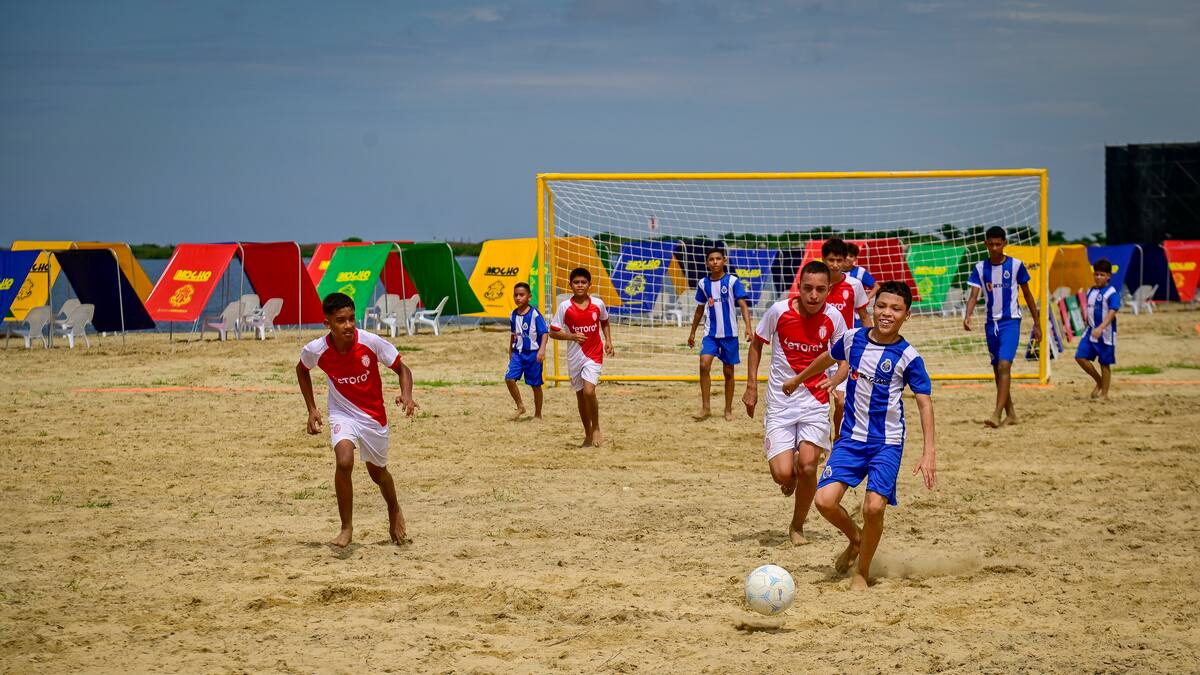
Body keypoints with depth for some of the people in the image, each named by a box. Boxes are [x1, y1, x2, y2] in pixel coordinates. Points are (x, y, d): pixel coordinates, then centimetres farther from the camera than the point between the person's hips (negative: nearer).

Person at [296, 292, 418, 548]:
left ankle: (394, 511, 51)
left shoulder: (371, 342, -23)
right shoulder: (316, 350, -19)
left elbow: (402, 369, -9)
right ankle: (346, 528, -13)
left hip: (374, 415, 1)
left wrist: (406, 395, -28)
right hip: (342, 414, -1)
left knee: (377, 472, 17)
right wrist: (312, 409, 2)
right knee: (344, 462, -27)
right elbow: (301, 370, 6)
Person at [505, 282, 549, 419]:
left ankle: (538, 414, 17)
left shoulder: (534, 314, -12)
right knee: (509, 378, -11)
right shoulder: (514, 315, 6)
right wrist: (510, 351, 25)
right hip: (518, 353, 5)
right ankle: (520, 407, 6)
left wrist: (542, 349, -26)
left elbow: (544, 332, -14)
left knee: (535, 384, 5)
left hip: (533, 353, -5)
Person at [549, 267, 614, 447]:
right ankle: (588, 435, 24)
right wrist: (571, 336, -19)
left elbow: (604, 321, 17)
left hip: (594, 355, -2)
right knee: (580, 396, 10)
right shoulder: (565, 307, -7)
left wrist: (608, 341, 6)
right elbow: (553, 332, -4)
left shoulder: (598, 304, -4)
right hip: (574, 356, 2)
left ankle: (596, 428, 0)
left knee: (589, 391, -20)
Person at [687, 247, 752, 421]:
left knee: (728, 372, 7)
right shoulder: (703, 283, 4)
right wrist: (692, 332, 19)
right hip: (711, 333, 2)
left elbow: (743, 305, -13)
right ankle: (705, 408, -11)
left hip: (729, 333, -2)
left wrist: (748, 327, -26)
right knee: (704, 365, -17)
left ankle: (728, 410, 20)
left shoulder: (732, 281, -7)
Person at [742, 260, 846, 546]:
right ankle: (793, 474, 28)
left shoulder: (833, 318, -7)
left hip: (815, 403, 1)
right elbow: (756, 344, 7)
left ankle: (797, 527, 9)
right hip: (780, 403, -1)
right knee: (783, 474, -13)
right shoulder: (779, 311, -11)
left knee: (808, 466, -15)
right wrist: (751, 386, 3)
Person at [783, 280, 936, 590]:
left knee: (874, 506, -20)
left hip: (887, 443, -3)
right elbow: (828, 358, 22)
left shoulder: (908, 356, -11)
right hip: (851, 439, 3)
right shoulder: (853, 338, 0)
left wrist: (929, 452, -18)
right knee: (825, 500, -14)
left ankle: (862, 572, 5)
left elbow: (925, 403, -9)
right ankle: (855, 540, 20)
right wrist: (798, 379, 36)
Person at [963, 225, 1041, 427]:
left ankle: (996, 415, -25)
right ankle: (1010, 413, 22)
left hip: (1011, 321, -4)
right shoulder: (980, 268, 2)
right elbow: (974, 295, -6)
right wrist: (968, 316, -26)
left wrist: (1037, 324, 7)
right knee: (997, 369, 10)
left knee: (1004, 365, -18)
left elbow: (1027, 294, 5)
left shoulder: (1016, 265, -4)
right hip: (991, 322, 4)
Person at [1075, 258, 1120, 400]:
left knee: (1105, 363, 3)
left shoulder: (1112, 293, -12)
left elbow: (1112, 313, -22)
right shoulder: (1090, 291, 10)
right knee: (1080, 357, -5)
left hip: (1106, 333, -6)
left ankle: (1104, 393, 14)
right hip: (1091, 332, 6)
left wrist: (1101, 328, -34)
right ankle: (1099, 382, 16)